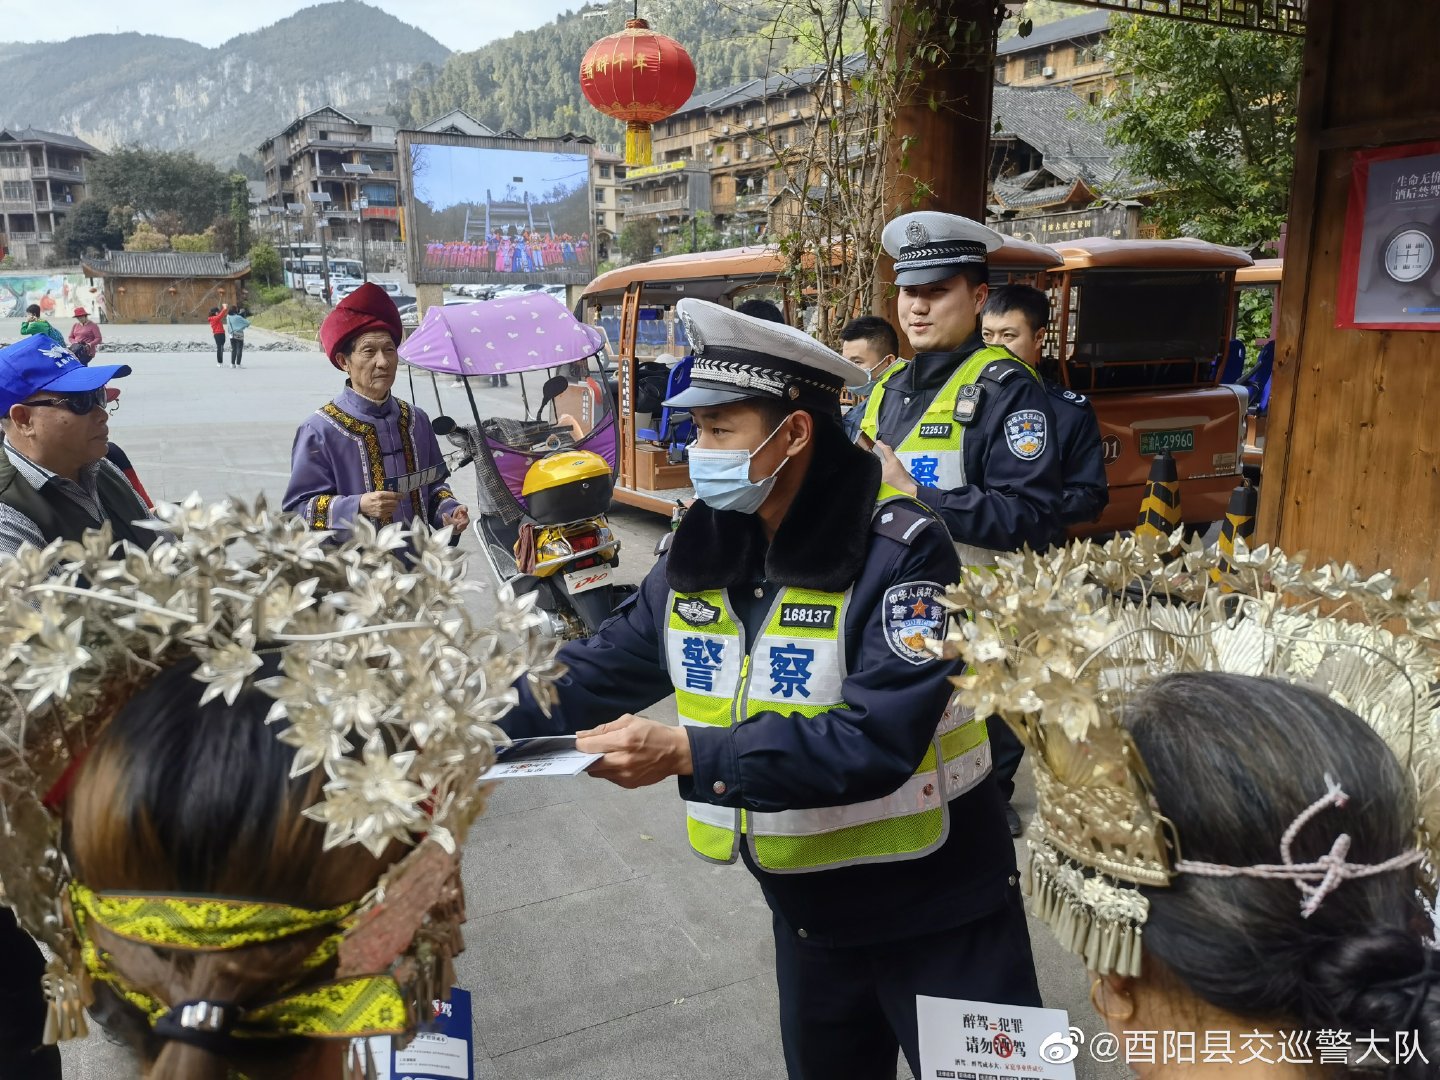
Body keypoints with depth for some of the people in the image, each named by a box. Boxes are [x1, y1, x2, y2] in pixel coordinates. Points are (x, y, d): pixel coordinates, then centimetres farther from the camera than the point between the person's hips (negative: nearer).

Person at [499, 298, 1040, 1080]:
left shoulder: (899, 551, -23)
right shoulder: (699, 555, -3)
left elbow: (877, 738, -31)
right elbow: (600, 673, 2)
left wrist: (687, 754, -35)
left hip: (933, 911, -6)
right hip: (806, 911, 6)